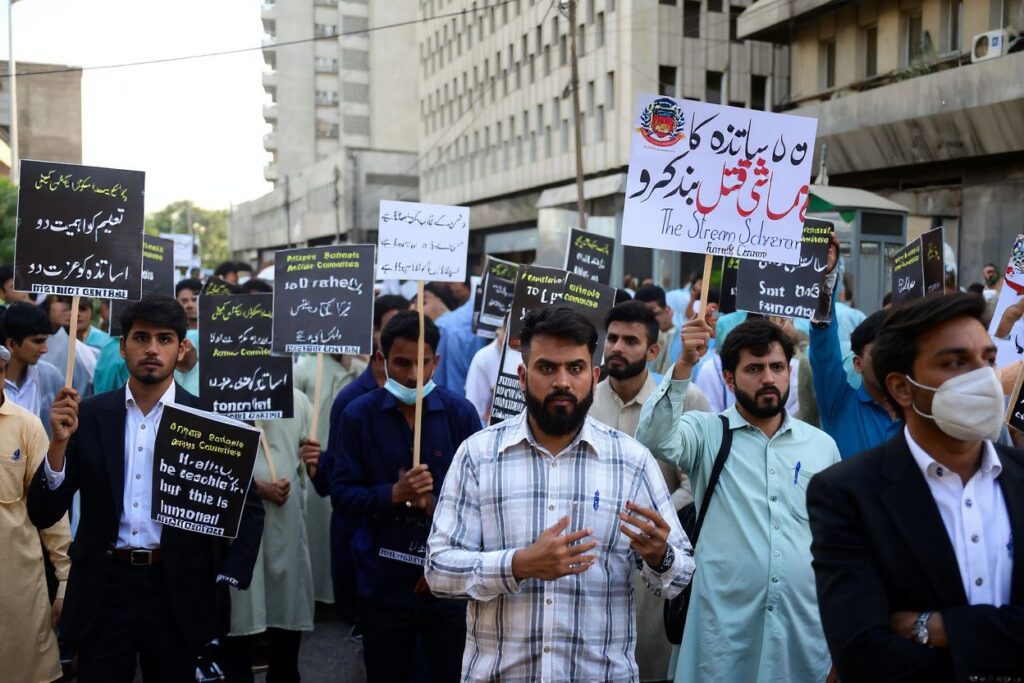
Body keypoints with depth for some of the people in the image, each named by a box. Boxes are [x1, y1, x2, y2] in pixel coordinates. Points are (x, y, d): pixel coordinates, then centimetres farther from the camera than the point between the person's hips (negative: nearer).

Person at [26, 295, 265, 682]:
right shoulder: (89, 415, 0)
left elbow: (249, 510, 3)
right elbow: (43, 515, -2)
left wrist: (227, 580, -6)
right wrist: (59, 441, -16)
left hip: (179, 593, 0)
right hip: (104, 590, 1)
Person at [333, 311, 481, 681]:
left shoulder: (461, 412, -5)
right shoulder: (359, 414, -3)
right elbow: (342, 494, -6)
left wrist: (435, 505, -19)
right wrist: (394, 494, -21)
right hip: (382, 581, 1)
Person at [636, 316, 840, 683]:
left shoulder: (823, 445, 8)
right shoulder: (707, 432, -1)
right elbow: (654, 438, -22)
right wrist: (684, 365, -31)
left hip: (805, 629, 3)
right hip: (724, 627, -2)